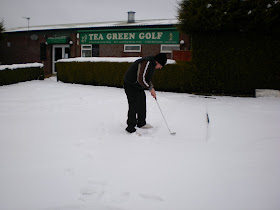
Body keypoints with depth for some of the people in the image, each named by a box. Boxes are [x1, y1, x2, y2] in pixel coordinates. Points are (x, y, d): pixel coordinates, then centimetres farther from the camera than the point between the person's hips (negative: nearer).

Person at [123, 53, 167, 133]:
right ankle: (131, 128, -3)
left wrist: (152, 88, 5)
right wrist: (150, 88, -18)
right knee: (134, 106, -11)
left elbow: (147, 78, 18)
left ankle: (141, 123, 31)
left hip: (138, 86, 11)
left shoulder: (152, 64, 6)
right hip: (131, 85, -10)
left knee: (142, 104, 16)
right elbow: (141, 79, -30)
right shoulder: (146, 63, -27)